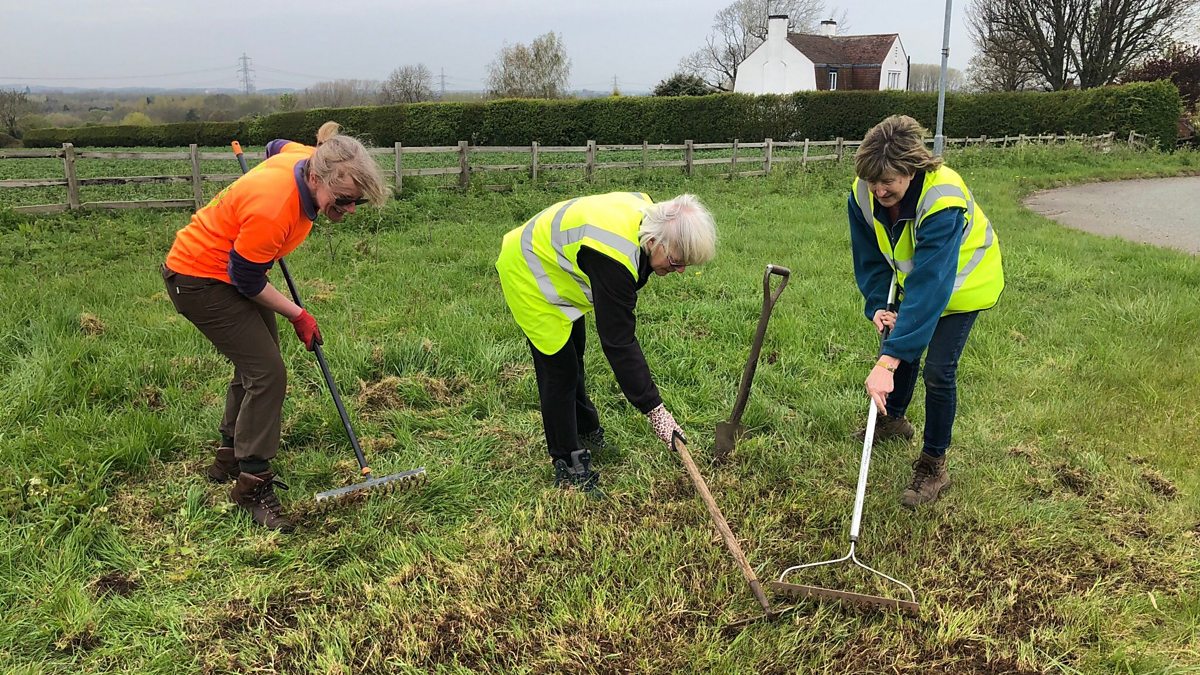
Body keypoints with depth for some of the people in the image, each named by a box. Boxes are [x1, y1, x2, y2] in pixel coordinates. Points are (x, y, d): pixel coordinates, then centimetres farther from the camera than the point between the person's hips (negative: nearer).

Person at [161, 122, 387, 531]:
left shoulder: (309, 159, -14)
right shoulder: (272, 210, -38)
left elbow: (276, 147, 11)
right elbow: (246, 281, -24)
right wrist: (298, 315, -13)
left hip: (232, 270, 10)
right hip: (198, 279, -9)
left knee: (254, 364, 17)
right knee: (267, 374, -15)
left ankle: (229, 460, 35)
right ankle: (253, 487, -3)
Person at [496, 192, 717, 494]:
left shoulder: (648, 212, -14)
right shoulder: (614, 259, -40)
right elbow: (618, 342, -37)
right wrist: (655, 410, -33)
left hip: (552, 258, 9)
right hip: (528, 275, -9)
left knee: (573, 359, 23)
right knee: (560, 370, -5)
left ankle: (588, 434, 41)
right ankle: (568, 469, 8)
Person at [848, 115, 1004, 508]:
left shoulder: (943, 200, -43)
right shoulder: (863, 194, -24)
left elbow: (930, 288, -49)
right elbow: (870, 258, -8)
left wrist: (886, 363, -54)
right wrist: (877, 305, -24)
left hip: (964, 282, -6)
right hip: (912, 276, 6)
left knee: (938, 370, -12)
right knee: (903, 346, 19)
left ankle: (933, 466, 5)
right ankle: (893, 418, 46)